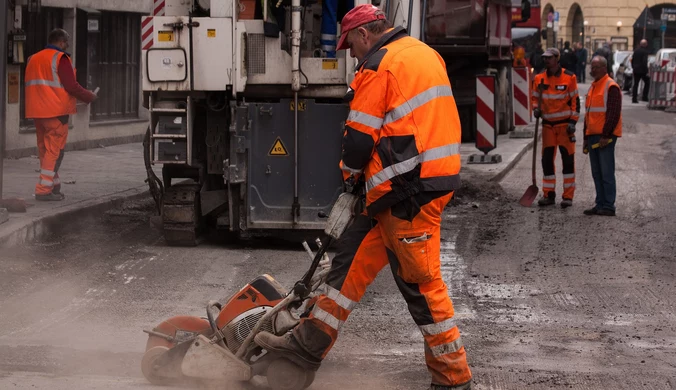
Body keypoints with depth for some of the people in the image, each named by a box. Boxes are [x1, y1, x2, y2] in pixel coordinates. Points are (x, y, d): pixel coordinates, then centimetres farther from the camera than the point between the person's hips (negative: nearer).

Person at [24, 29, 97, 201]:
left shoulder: (34, 59, 17)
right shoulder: (60, 58, -9)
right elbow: (71, 86, -15)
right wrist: (89, 97, 0)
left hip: (37, 111, 8)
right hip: (56, 110, -8)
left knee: (45, 150, 14)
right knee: (55, 150, -6)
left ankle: (53, 186, 19)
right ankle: (44, 190, -12)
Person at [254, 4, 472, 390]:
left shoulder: (378, 67, -12)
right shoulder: (426, 54, 17)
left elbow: (360, 137, -10)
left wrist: (351, 171, 11)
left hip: (409, 189, -10)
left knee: (420, 280, -3)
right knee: (354, 254, 13)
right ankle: (310, 343, 16)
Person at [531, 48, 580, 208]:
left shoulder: (569, 77, -6)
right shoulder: (539, 79, 4)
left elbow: (575, 100, -4)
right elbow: (535, 97, 16)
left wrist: (573, 122, -10)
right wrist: (536, 109, -6)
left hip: (565, 123, -4)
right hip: (548, 124, 4)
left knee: (568, 159, -2)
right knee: (547, 160, 4)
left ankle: (568, 196, 2)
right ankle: (549, 194, 13)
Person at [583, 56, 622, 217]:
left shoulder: (611, 87, -10)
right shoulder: (593, 87, 19)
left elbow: (614, 113, -16)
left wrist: (606, 136, -19)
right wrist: (586, 138, 21)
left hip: (605, 137, -9)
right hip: (593, 136, 9)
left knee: (606, 172, -8)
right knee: (596, 173, 10)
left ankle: (608, 206, -6)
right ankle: (600, 205, 15)